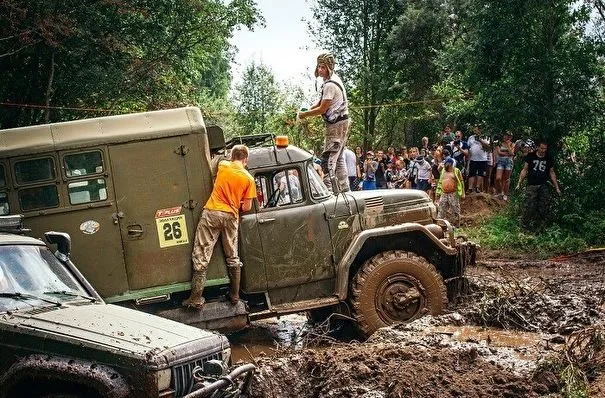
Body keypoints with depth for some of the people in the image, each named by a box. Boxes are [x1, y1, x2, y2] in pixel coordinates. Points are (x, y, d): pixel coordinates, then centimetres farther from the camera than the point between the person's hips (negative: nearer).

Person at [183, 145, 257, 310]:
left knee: (201, 258, -1)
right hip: (230, 217, 1)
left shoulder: (222, 165, 6)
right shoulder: (248, 178, 4)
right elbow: (247, 207, 5)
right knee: (233, 258, 16)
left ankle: (196, 299, -4)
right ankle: (235, 295, 23)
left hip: (212, 212, -1)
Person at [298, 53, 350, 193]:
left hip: (337, 124, -11)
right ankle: (344, 188, 23)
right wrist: (309, 110, 10)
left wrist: (304, 114, -6)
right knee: (338, 157, 17)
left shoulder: (330, 85, -20)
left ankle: (327, 189, -16)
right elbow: (322, 101, 23)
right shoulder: (333, 79, 12)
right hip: (342, 123, 11)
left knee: (328, 157, -13)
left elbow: (322, 109, -18)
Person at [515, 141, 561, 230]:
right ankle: (525, 225, -2)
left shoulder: (548, 159, 9)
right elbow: (524, 170, 4)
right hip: (532, 185, -3)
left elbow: (552, 173, 15)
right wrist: (519, 183, -1)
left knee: (544, 207, -2)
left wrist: (557, 188, 14)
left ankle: (539, 226, 7)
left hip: (543, 186, 3)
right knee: (529, 206, -10)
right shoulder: (530, 157, 0)